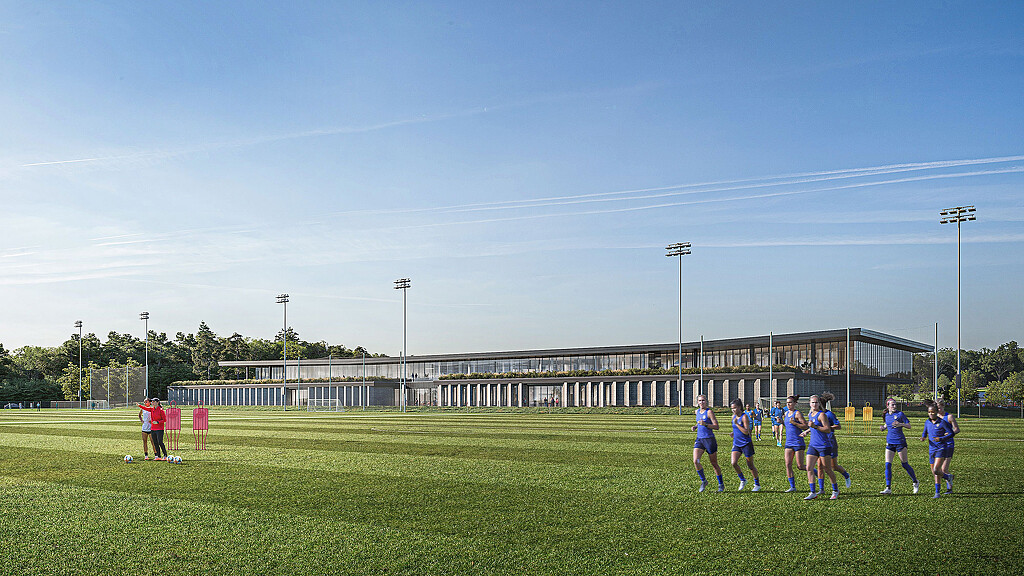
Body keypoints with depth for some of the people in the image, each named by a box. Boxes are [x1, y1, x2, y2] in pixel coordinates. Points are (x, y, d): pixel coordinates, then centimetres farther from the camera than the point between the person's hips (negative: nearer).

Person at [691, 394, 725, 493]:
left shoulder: (709, 412, -10)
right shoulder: (697, 412, 10)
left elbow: (716, 426, -14)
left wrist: (705, 425, -27)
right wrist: (695, 427, 8)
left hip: (709, 439, -5)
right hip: (699, 439, 5)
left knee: (714, 464, 5)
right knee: (695, 461, -12)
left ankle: (721, 484, 22)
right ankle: (703, 481, 7)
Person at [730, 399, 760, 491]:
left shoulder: (744, 417, -14)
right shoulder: (734, 416, 7)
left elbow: (746, 432, -21)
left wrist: (736, 424, -25)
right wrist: (734, 433, 9)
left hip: (746, 444, -6)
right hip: (736, 444, 6)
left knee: (750, 465, 5)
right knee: (734, 463, -12)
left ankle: (757, 484, 22)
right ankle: (743, 480, 9)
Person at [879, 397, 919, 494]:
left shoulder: (900, 414, -6)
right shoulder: (887, 415, 9)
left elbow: (909, 426, -6)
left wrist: (900, 424, -24)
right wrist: (883, 427, 5)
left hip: (900, 442, -4)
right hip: (889, 443, 4)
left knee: (905, 464, 3)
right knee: (888, 465, -4)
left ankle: (915, 483, 25)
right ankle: (888, 488, -2)